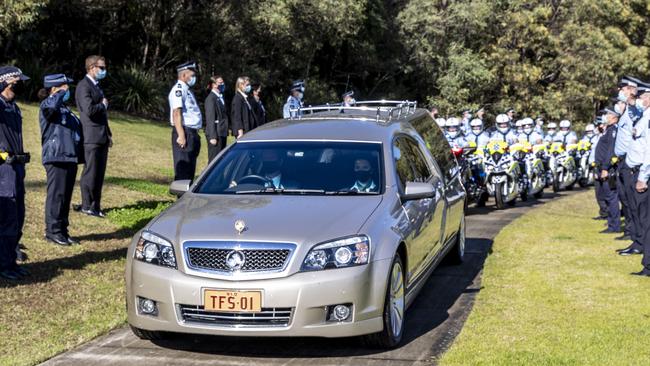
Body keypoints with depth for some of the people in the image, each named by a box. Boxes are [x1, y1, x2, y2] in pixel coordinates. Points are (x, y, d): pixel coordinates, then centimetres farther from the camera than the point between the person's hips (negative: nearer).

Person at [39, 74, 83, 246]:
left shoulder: (64, 108, 22)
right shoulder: (47, 105, -6)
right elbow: (51, 106, -33)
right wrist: (60, 93, -16)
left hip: (70, 157, 9)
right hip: (56, 157, -9)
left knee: (66, 196, 11)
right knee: (56, 194, -7)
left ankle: (62, 230, 17)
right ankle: (53, 231, -1)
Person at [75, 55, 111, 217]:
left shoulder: (96, 86, 21)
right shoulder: (84, 86, -10)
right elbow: (89, 110, -24)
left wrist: (108, 134, 20)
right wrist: (103, 105, -6)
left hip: (102, 137, 9)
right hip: (91, 137, -9)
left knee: (99, 173, 10)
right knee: (90, 172, -4)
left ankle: (95, 205, 16)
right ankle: (87, 206, 2)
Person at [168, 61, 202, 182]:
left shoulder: (187, 90, 19)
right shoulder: (178, 89, -11)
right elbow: (176, 113, -20)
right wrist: (181, 135, -26)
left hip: (192, 133, 10)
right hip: (184, 132, -10)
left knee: (190, 168, 14)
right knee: (182, 168, -9)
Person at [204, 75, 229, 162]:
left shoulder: (221, 98, 16)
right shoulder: (211, 98, -12)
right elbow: (210, 118, -16)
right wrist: (212, 136, -20)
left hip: (223, 133, 9)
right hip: (216, 134, -9)